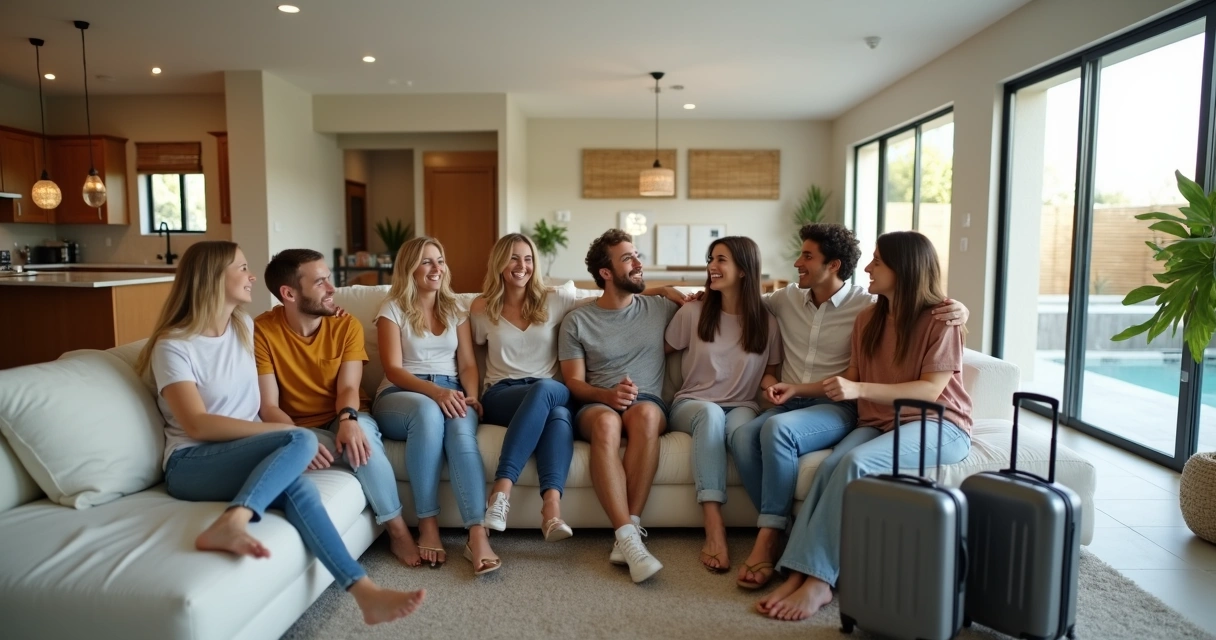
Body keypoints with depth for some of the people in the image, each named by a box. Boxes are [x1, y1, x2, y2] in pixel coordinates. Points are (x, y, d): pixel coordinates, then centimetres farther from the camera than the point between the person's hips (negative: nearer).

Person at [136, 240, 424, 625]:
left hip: (244, 454, 5)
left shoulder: (245, 326, 11)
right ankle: (230, 525, -45)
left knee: (297, 486, -31)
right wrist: (283, 432, -22)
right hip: (191, 465, -5)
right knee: (301, 441, -31)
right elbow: (197, 424, -18)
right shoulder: (173, 346, -8)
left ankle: (363, 591, -39)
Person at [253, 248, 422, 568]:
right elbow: (268, 406, -15)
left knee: (361, 434, -34)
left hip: (346, 418, 1)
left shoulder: (347, 325, -5)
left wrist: (348, 419, -36)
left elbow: (348, 388, -12)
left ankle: (397, 529, -18)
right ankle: (395, 528, -18)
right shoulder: (262, 331, -12)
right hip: (302, 427, -1)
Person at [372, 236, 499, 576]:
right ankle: (427, 525, -32)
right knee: (428, 411, -40)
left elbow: (467, 364, 11)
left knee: (462, 428, -35)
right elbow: (393, 369, -6)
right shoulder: (393, 309, 7)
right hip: (400, 396, -2)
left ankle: (478, 535, -45)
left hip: (450, 394, 3)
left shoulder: (455, 311, 19)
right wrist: (434, 390, -24)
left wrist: (470, 396, -11)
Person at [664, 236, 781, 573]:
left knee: (742, 429, -39)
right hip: (692, 404, 0)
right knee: (710, 413, -39)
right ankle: (714, 526, -44)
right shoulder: (693, 312, 3)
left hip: (741, 407, 0)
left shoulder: (766, 322, 5)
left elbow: (768, 372, 12)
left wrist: (775, 387, -8)